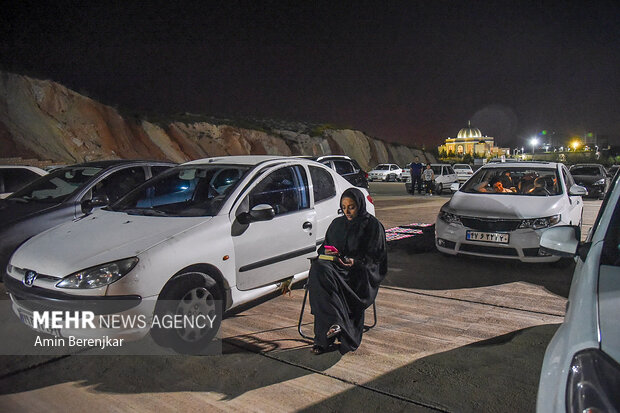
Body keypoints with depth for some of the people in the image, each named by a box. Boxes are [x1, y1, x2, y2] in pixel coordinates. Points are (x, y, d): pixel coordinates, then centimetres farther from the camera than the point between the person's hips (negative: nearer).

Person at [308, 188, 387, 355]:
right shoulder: (337, 223, 20)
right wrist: (327, 252, -3)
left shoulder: (372, 225, 5)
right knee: (319, 268, -32)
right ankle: (334, 322, -39)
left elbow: (376, 256, -1)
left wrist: (355, 261, -18)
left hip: (361, 273, -4)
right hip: (335, 266, 5)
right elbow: (324, 246, 22)